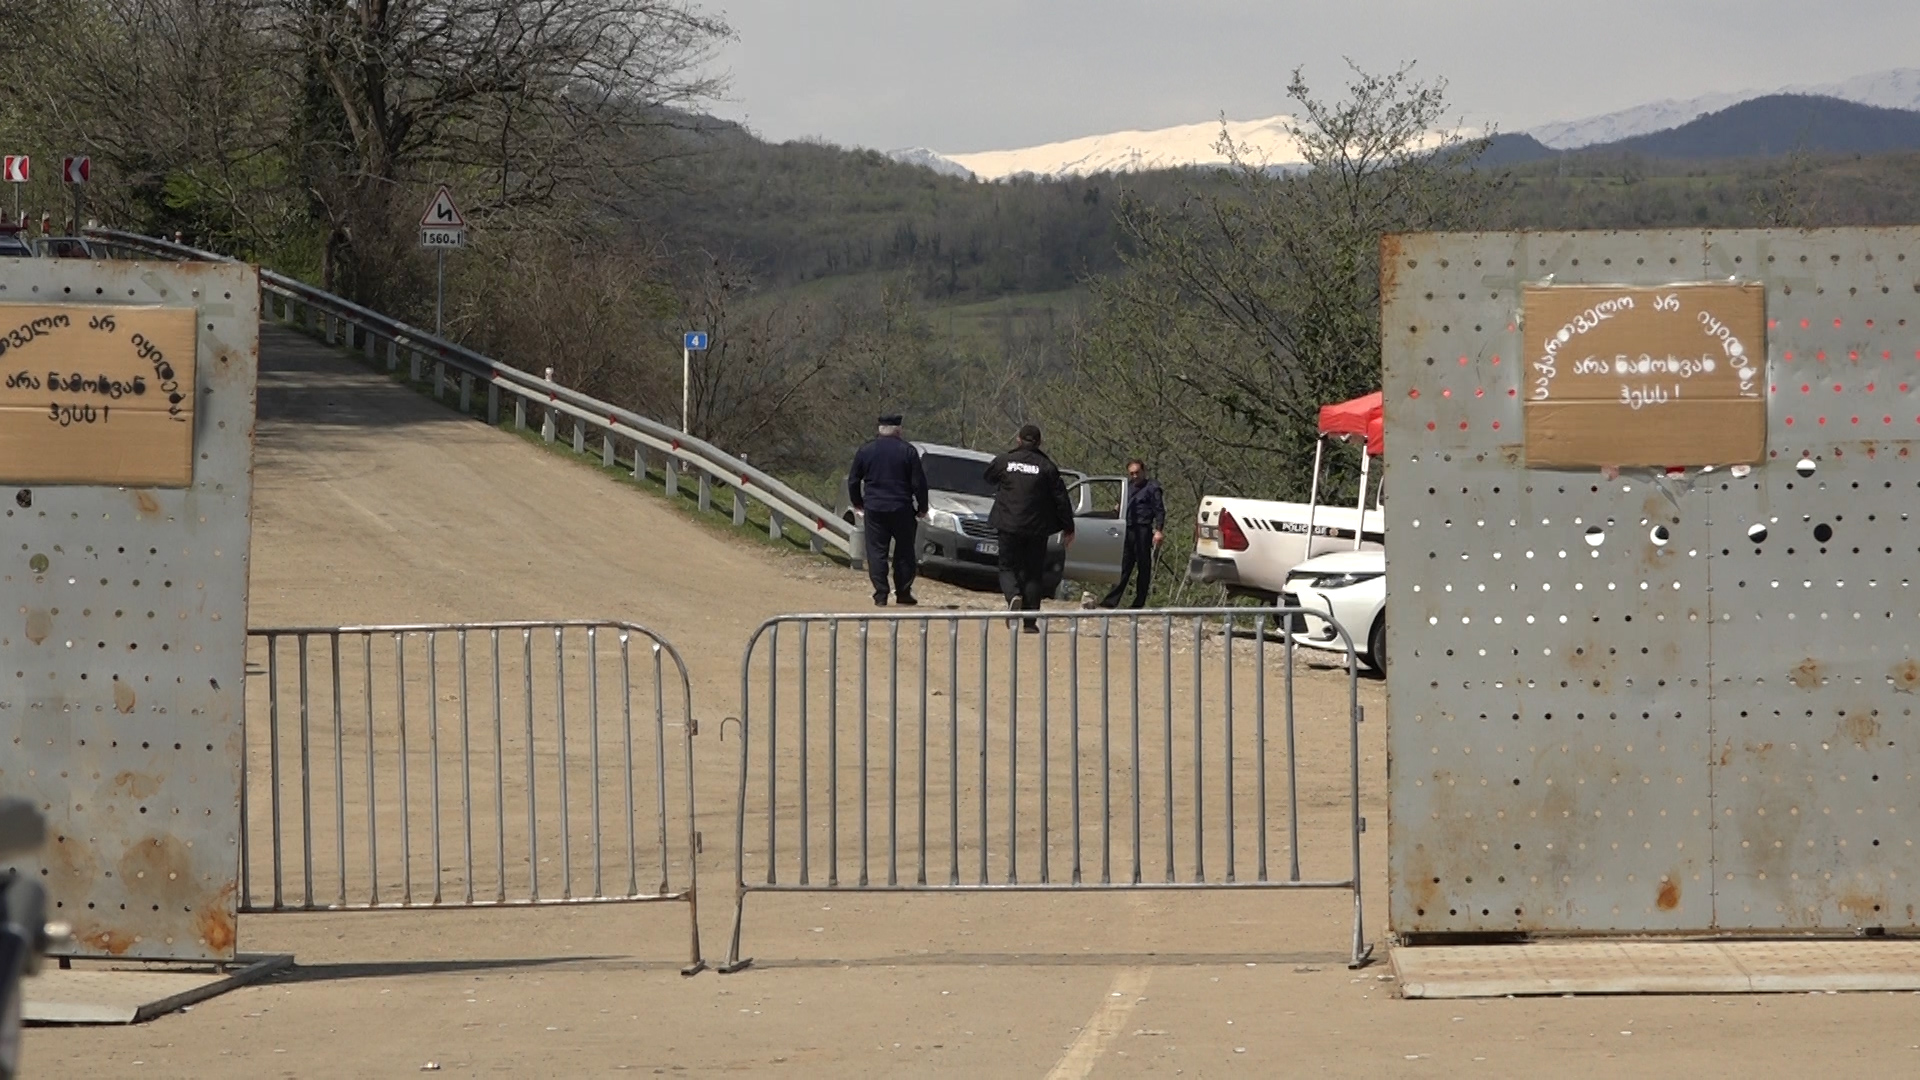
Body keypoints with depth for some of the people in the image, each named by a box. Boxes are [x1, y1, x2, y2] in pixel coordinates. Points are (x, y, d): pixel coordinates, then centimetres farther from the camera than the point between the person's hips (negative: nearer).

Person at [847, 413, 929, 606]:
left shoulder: (866, 450, 3)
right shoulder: (907, 451, -3)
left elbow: (853, 480, 9)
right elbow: (919, 482, -3)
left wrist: (857, 503, 24)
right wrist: (922, 507, 8)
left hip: (874, 510, 1)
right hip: (901, 509, -1)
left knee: (876, 552, 3)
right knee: (904, 553, 9)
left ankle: (880, 596, -4)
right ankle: (903, 594, 8)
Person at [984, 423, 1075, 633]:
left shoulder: (1003, 461, -1)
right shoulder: (1046, 466, -3)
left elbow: (989, 477, 20)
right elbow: (1061, 498, -1)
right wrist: (1068, 527, 8)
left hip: (1009, 526, 0)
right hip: (1037, 528, 0)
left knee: (1008, 568, 11)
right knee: (1033, 573, 9)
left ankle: (1014, 595, -21)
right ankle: (1030, 621, 5)